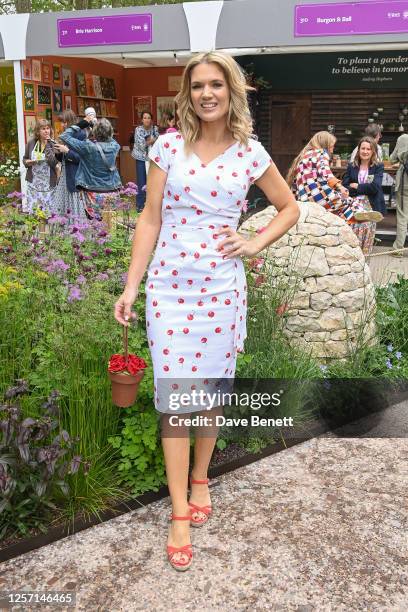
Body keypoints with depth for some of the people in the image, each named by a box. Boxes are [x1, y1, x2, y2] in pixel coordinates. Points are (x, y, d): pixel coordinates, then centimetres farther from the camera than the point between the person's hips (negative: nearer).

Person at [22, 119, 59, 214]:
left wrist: (48, 144, -19)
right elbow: (24, 159, 13)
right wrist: (29, 162, -10)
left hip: (48, 184, -2)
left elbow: (54, 162, -20)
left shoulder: (53, 144, -6)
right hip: (33, 183, 2)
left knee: (48, 210, 3)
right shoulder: (31, 143, 2)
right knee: (32, 210, 4)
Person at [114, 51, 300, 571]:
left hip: (223, 289, 1)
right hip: (170, 286, -1)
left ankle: (200, 480, 35)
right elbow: (150, 220, 1)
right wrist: (130, 288, -3)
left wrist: (255, 244, 0)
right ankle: (180, 514, 12)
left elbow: (289, 208, 15)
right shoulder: (169, 145, 0)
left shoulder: (250, 153, 2)